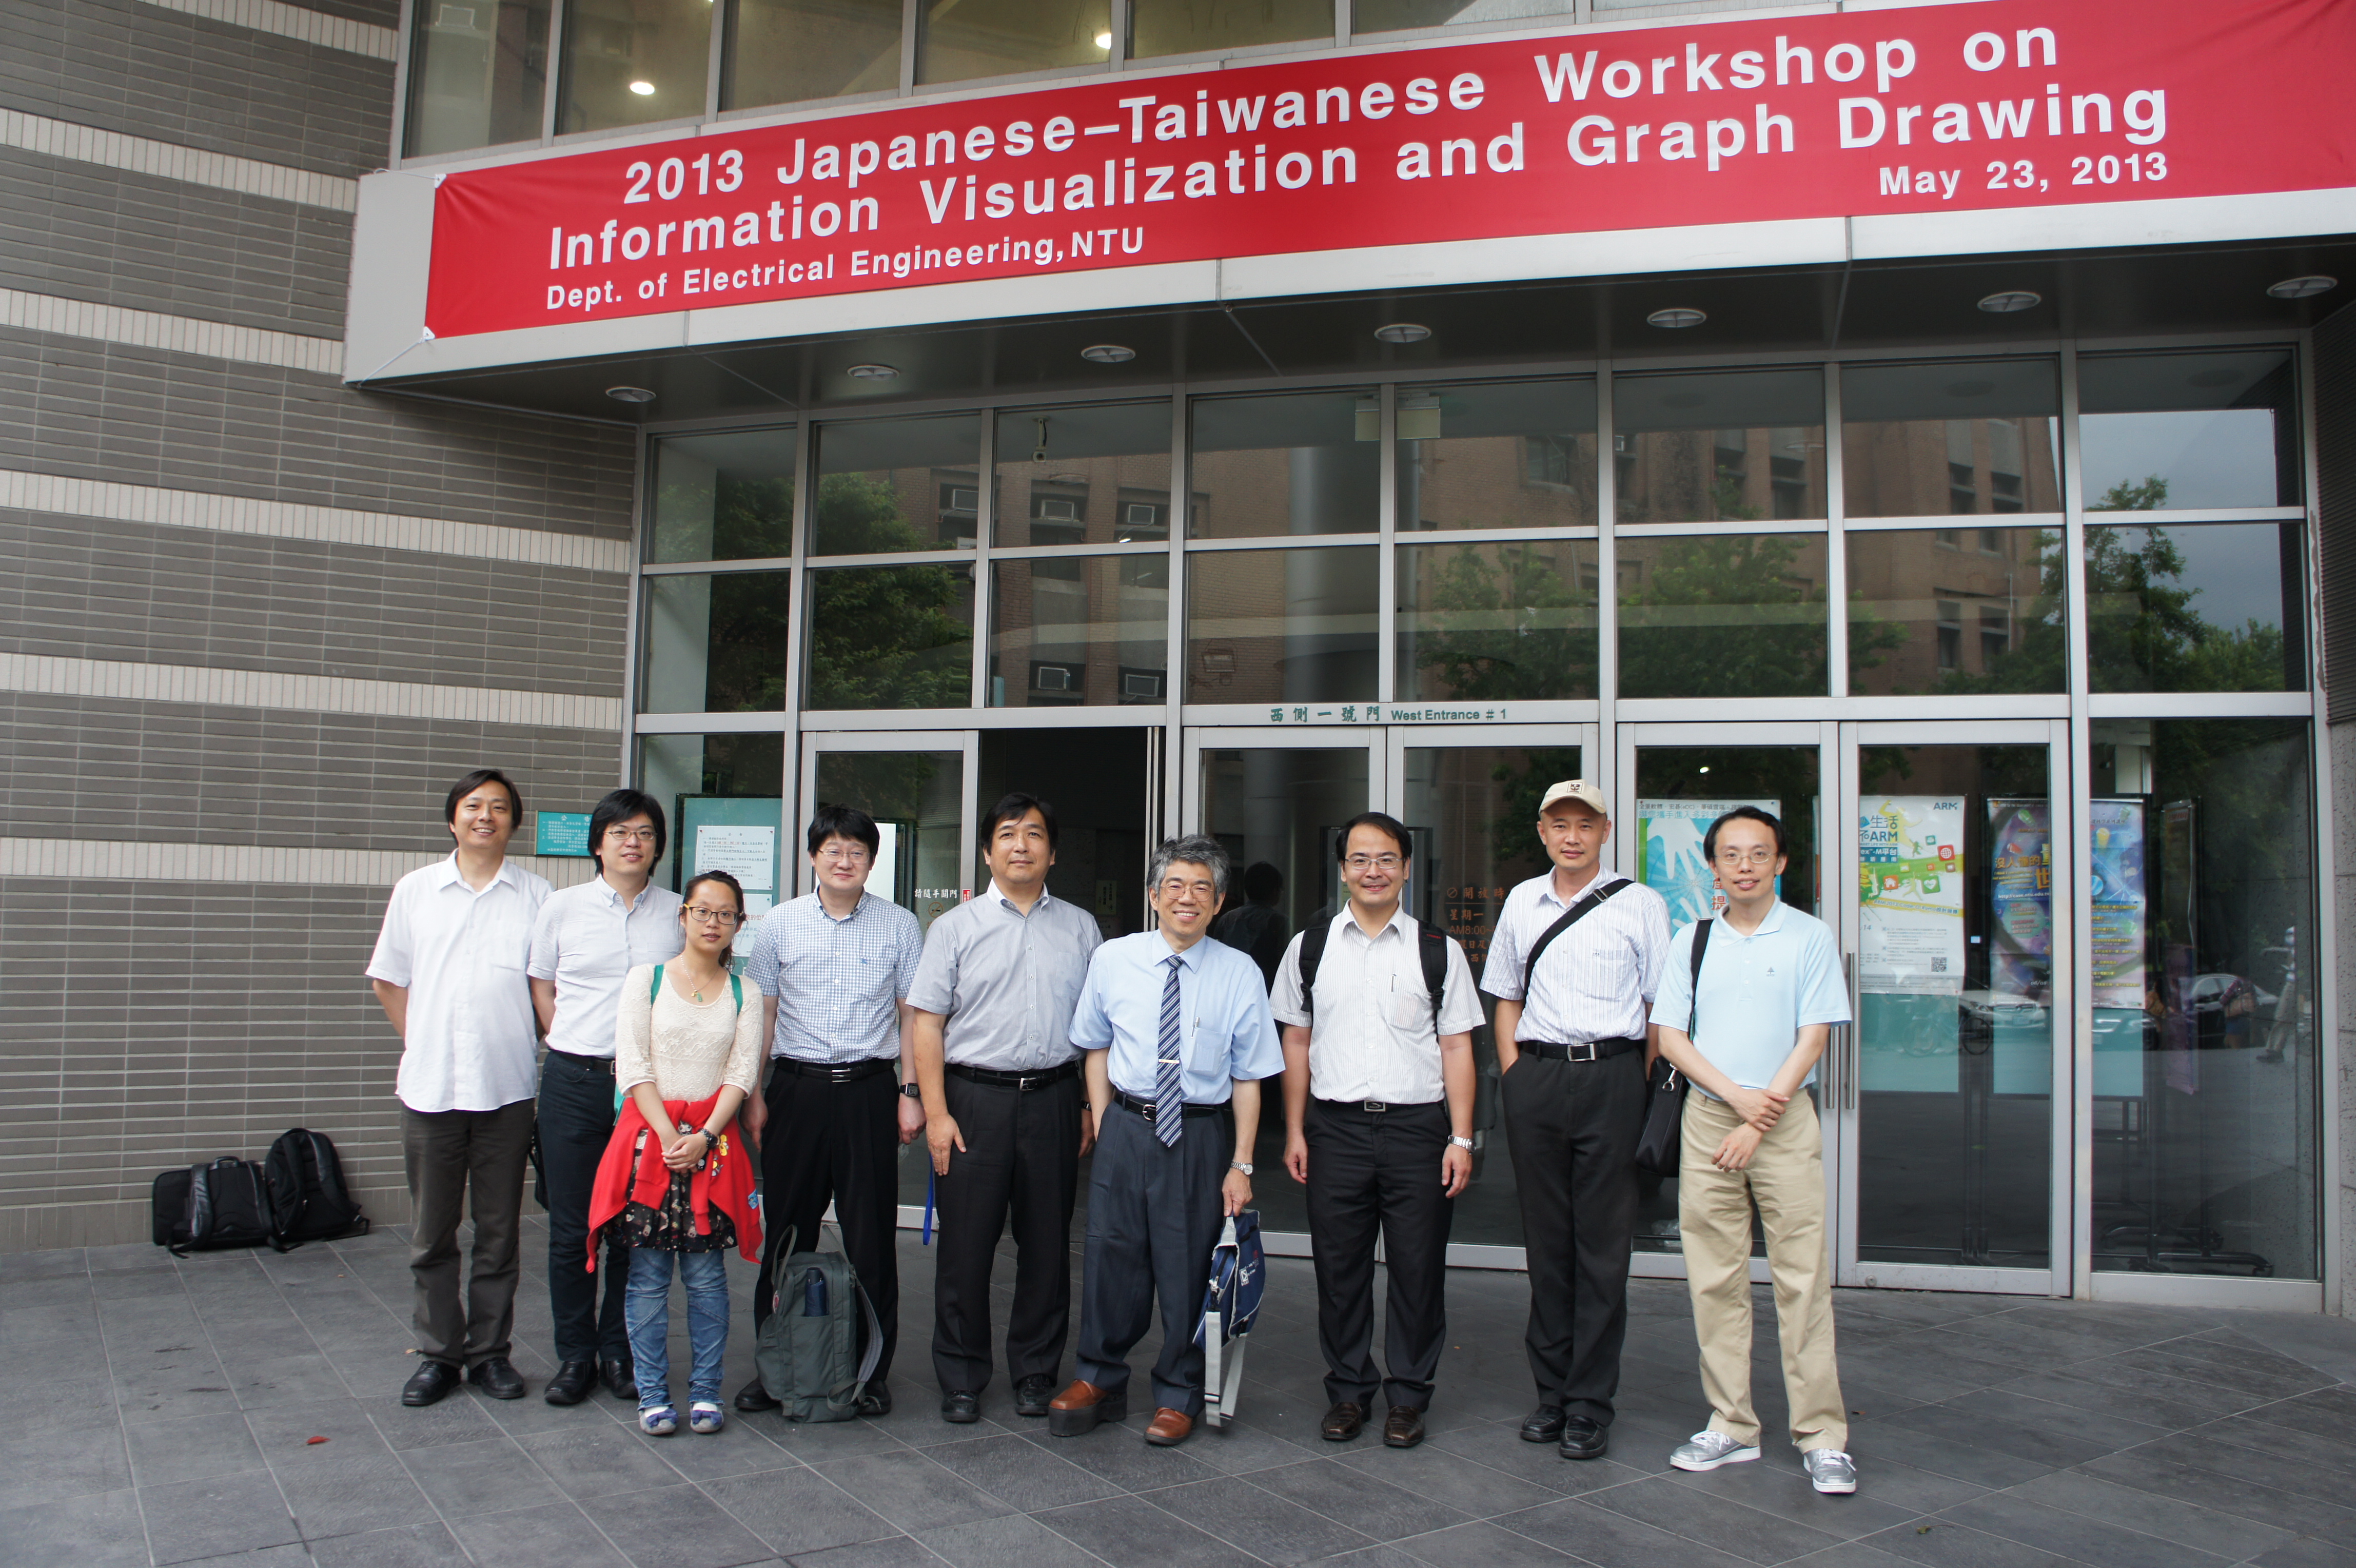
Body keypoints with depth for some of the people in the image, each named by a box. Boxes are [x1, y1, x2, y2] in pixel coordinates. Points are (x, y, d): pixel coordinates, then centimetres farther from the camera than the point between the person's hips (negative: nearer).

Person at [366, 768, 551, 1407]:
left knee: (498, 1231, 7)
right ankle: (438, 1354, 20)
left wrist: (531, 1043, 0)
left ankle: (490, 1351, 19)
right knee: (431, 1234, 7)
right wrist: (419, 1042, 8)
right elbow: (388, 978, 14)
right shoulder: (415, 890, 7)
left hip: (507, 1088, -1)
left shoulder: (535, 895, 2)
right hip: (430, 1085, 1)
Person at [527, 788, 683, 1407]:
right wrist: (581, 1052, 6)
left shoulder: (678, 912, 5)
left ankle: (621, 1352, 19)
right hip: (574, 1082, 0)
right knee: (572, 1228, 5)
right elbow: (541, 989, 12)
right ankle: (575, 1355, 18)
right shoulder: (563, 906, 5)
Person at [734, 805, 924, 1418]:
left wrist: (910, 1092, 0)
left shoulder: (900, 926, 3)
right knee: (789, 1229, 7)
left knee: (871, 1233, 3)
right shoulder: (780, 924, 6)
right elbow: (762, 1013, 9)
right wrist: (753, 1094, 4)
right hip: (797, 1086, 1)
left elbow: (912, 1015, 6)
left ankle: (872, 1371, 15)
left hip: (869, 1090, -1)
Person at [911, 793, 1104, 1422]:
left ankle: (1037, 1373, 23)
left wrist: (1094, 1104, 3)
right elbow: (927, 1022, 1)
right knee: (966, 1243, 3)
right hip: (974, 1095, -1)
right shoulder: (956, 927, 5)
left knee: (1047, 1242, 8)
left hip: (1055, 1097, 1)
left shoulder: (1081, 928, 9)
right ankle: (961, 1380, 17)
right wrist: (936, 1112, -7)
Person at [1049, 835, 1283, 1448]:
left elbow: (1247, 1077, -2)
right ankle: (1100, 1382, 30)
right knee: (1111, 1256, 8)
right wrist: (1101, 1122, 4)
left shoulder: (1239, 974, -4)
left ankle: (1177, 1397, 28)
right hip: (1126, 1127, 2)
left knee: (1187, 1267, 8)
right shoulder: (1112, 961, 2)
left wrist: (1241, 1166, -5)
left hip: (1199, 1133, -1)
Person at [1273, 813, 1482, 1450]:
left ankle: (1408, 1397, 20)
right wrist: (1295, 1132, 6)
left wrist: (1460, 1139, -3)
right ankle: (1348, 1392, 24)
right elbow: (1296, 1043, 11)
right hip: (1335, 1127, 1)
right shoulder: (1309, 949, 8)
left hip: (1417, 1125, -1)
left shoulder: (1439, 951, 4)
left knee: (1417, 1269, 4)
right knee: (1339, 1268, 8)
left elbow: (1456, 1048, 3)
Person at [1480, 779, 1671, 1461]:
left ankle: (1590, 1404, 8)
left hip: (1610, 1075, -3)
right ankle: (1551, 1391, 20)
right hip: (1535, 1076, 3)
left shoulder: (1640, 905, 2)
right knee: (1546, 1242, 9)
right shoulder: (1521, 902, 13)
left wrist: (1639, 1089, -4)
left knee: (1604, 1244, 0)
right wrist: (1515, 1076, 8)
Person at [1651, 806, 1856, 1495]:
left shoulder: (1809, 938, 1)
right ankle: (1731, 1426, 16)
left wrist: (1760, 1120, -10)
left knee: (1802, 1277, -3)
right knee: (1714, 1280, 6)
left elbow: (1814, 1037, -3)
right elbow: (1671, 1037, 5)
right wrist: (1738, 1096, -9)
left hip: (1785, 1120, -2)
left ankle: (1821, 1436, 7)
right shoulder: (1690, 941, 8)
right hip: (1706, 1117, 3)